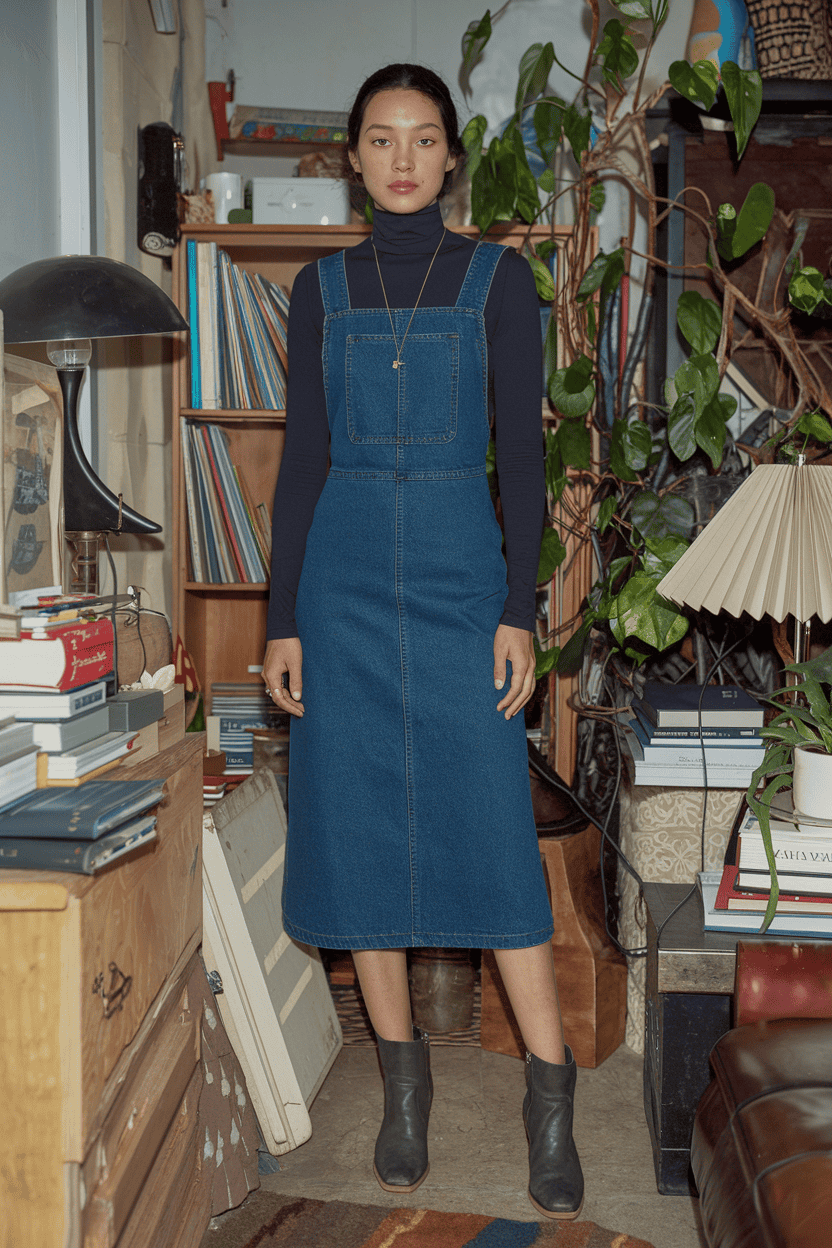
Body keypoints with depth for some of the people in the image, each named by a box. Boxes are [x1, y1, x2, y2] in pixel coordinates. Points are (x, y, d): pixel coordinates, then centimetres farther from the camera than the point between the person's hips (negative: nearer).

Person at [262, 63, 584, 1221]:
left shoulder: (497, 278, 4)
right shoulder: (321, 289, 9)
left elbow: (522, 453, 0)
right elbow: (302, 459, 7)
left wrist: (520, 613, -7)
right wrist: (283, 618, 2)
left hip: (461, 570, -2)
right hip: (345, 575, 2)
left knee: (492, 833, -5)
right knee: (360, 830, 4)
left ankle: (551, 1102, 7)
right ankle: (403, 1080, 20)